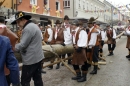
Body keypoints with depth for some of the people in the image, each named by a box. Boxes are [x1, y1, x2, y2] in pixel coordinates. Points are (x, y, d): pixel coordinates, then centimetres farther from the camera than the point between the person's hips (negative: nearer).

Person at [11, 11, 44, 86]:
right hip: (38, 57, 10)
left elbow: (22, 45, -20)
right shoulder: (34, 26, 15)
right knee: (38, 79, 15)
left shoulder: (28, 28, -18)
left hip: (31, 59, -10)